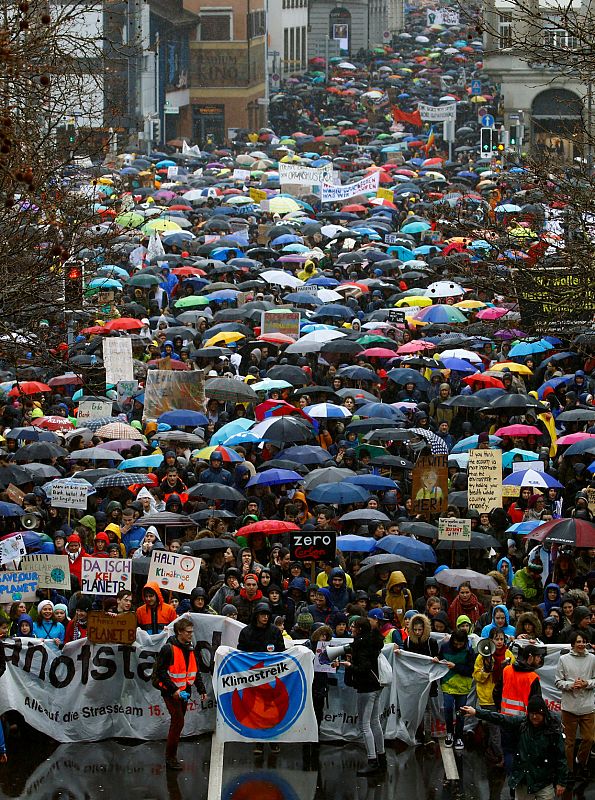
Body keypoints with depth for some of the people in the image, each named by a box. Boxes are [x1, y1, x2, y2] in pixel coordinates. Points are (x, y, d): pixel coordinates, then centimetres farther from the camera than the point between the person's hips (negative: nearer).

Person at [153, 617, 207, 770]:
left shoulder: (190, 649, 11)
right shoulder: (168, 649, -15)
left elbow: (195, 672, 19)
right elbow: (160, 672, -17)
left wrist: (202, 690, 11)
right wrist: (173, 690, -22)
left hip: (184, 692, 8)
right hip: (171, 692, -8)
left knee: (178, 723, 11)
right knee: (178, 722, -12)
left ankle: (171, 757, 19)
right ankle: (171, 758, -5)